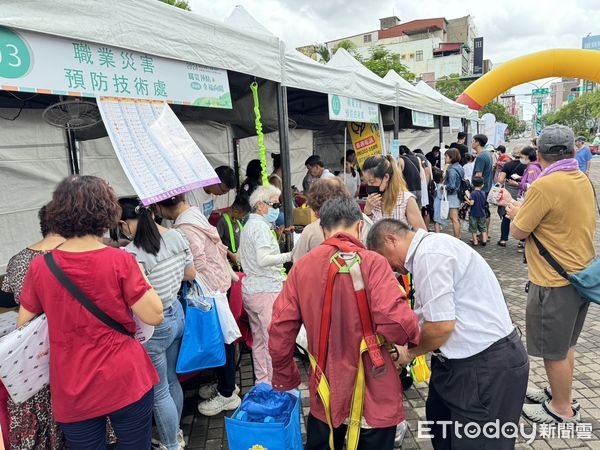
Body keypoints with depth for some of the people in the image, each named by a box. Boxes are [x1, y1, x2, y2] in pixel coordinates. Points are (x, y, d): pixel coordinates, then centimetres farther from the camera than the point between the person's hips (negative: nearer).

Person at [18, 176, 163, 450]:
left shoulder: (39, 267, -8)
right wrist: (137, 271, -1)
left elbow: (23, 327, 4)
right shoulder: (120, 261, -17)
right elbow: (154, 315, -13)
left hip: (71, 391, 3)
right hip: (125, 381, -2)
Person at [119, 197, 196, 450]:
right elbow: (191, 274, 7)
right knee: (171, 381, 25)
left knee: (158, 392, 13)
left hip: (154, 327, -8)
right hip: (177, 315, 8)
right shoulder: (176, 236, -4)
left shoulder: (132, 253, -25)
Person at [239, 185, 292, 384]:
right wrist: (289, 256, -21)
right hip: (266, 290, -10)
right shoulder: (260, 227, -14)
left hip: (250, 290, 10)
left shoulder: (249, 225, 17)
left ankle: (262, 381, 28)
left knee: (258, 339, 17)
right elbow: (263, 259, -26)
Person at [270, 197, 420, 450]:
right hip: (373, 392, -3)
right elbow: (395, 322, -26)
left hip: (325, 391, 3)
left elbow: (280, 329, -4)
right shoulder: (372, 262, -16)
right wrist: (414, 336, -4)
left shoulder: (302, 266, -4)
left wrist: (284, 377, 11)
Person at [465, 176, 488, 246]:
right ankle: (484, 240, 12)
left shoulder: (473, 193, -16)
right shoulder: (483, 194, 2)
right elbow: (484, 203, 13)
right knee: (483, 228, 16)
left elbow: (471, 203, -24)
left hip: (474, 214, -5)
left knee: (473, 229, 6)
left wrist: (466, 198, -8)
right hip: (482, 214, 5)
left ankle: (475, 241, 8)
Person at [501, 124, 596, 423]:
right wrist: (515, 205, 23)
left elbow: (518, 231, -15)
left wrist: (514, 213, 6)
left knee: (554, 350, 9)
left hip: (555, 282, -9)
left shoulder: (544, 186, -23)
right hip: (580, 274, 9)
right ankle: (559, 392, 41)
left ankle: (562, 409, 26)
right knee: (565, 345, 24)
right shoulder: (583, 180, 4)